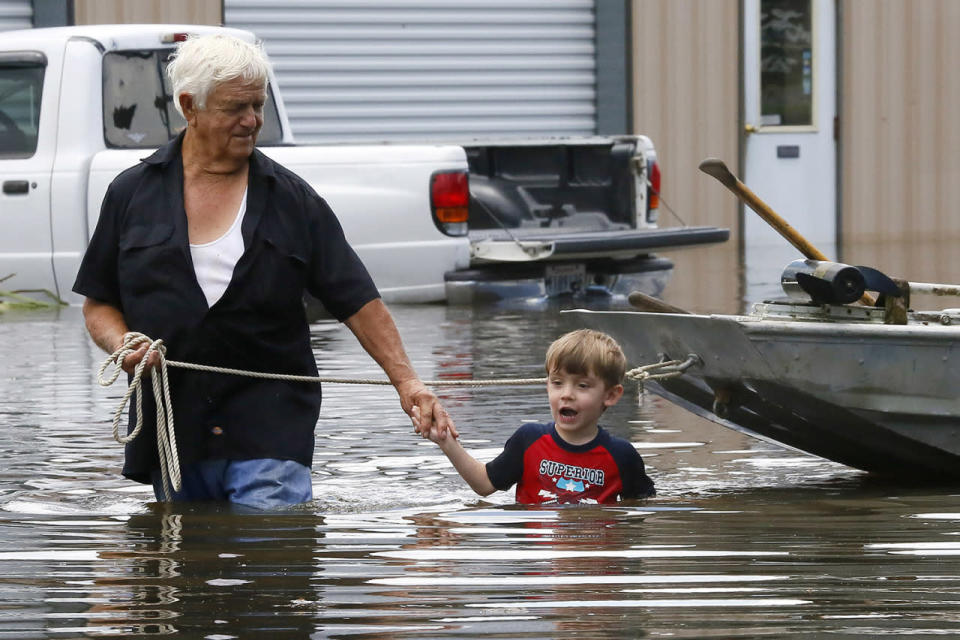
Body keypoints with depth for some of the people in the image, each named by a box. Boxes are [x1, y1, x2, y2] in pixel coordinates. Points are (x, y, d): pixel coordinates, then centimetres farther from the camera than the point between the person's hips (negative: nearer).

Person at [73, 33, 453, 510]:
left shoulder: (291, 200, 5)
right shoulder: (132, 194, 8)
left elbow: (358, 302, 3)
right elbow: (99, 303, 12)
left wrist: (406, 381, -8)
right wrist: (122, 344, -10)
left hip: (269, 436, -2)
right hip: (171, 430, 2)